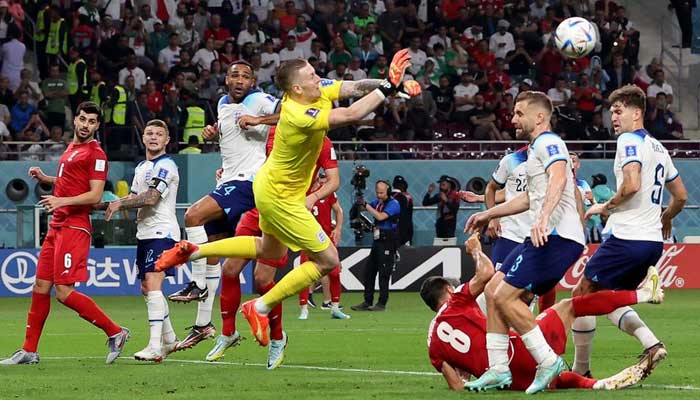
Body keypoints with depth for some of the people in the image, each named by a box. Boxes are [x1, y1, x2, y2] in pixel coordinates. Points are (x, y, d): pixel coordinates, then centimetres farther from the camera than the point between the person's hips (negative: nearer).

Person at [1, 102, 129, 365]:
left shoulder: (95, 154, -9)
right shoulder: (71, 148, 18)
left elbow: (95, 195, -16)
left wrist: (62, 201, -25)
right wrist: (45, 178, 19)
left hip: (74, 227, -9)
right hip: (57, 226, 9)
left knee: (64, 292, -14)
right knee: (41, 287, 8)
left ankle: (115, 333, -5)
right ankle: (29, 351, 13)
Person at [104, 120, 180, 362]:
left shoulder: (165, 166, -10)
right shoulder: (141, 167, 19)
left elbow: (150, 198, -19)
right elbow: (135, 197, 21)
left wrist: (120, 203, -10)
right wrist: (118, 205, 0)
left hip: (162, 232, -10)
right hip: (145, 233, 10)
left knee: (152, 284, -19)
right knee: (146, 288, 12)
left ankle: (155, 347, -25)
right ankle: (169, 339, 25)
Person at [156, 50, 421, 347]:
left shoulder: (319, 91, -9)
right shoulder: (298, 115, -34)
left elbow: (356, 87, -12)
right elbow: (352, 115, -39)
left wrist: (397, 84, -27)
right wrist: (389, 86, -35)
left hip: (271, 186, 10)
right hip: (280, 197, -10)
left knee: (270, 250, 31)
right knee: (327, 260, -5)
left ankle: (192, 252, 34)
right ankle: (260, 308, 5)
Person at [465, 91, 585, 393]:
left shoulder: (548, 143, -8)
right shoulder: (537, 148, 26)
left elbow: (558, 178, -28)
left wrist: (543, 218, -43)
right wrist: (488, 215, 44)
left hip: (556, 236, -11)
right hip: (544, 236, 11)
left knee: (504, 296, -15)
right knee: (493, 290, 9)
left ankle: (548, 360, -12)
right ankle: (498, 369, 9)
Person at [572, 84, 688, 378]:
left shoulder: (629, 140, -9)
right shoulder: (658, 148, 18)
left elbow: (632, 185, -24)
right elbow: (681, 196, 23)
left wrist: (606, 207, -8)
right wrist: (665, 219, 41)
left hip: (627, 238, -9)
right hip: (653, 241, 9)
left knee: (582, 294, 2)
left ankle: (580, 369, 4)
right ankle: (651, 344, 0)